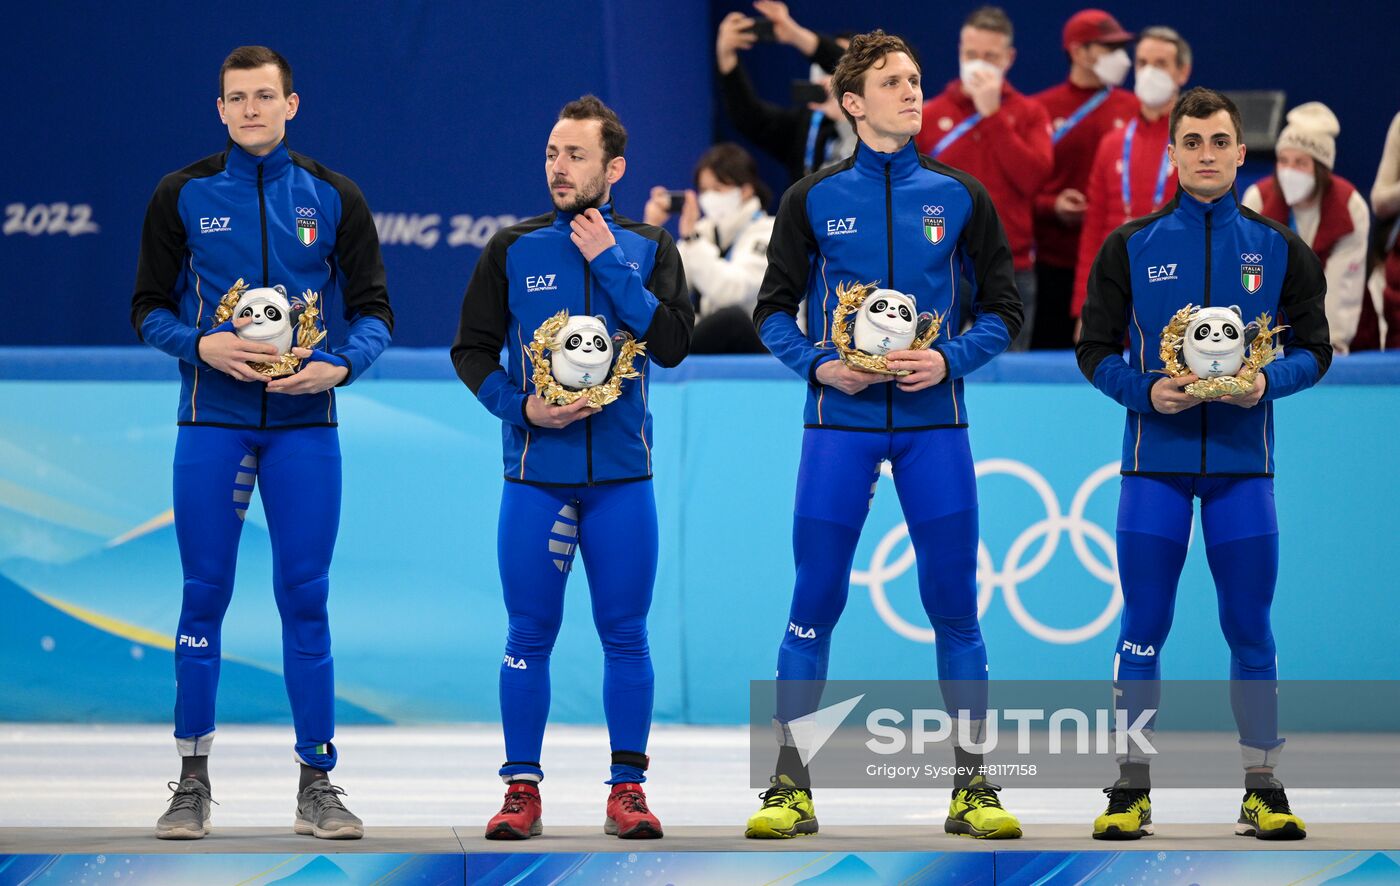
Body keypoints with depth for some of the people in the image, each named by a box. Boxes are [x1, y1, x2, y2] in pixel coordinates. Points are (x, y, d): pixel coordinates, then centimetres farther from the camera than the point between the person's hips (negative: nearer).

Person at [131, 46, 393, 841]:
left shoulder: (333, 198, 5)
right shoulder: (183, 195, 4)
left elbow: (374, 309, 6)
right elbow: (149, 307, 6)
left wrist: (341, 365, -14)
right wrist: (202, 344, -13)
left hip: (304, 422, 0)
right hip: (212, 420, 0)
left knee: (306, 600, 1)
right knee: (205, 596, 2)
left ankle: (318, 783, 7)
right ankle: (193, 782, 10)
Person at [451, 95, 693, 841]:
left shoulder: (648, 249, 5)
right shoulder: (513, 250, 4)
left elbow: (672, 345, -8)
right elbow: (471, 350, 7)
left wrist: (609, 264, -11)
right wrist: (521, 407, -9)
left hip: (622, 477, 0)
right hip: (535, 476, 0)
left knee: (625, 635, 1)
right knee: (529, 635, 1)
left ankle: (628, 790, 8)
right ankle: (522, 788, 8)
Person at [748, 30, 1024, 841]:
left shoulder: (959, 197, 6)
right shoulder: (815, 200, 4)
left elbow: (1004, 310, 8)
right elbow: (775, 311, 8)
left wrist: (949, 360, -9)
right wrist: (820, 365, -10)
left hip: (934, 422, 1)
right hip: (841, 422, -1)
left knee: (954, 607, 1)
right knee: (815, 604, -1)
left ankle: (972, 787, 8)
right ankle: (792, 788, 6)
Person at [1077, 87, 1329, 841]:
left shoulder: (1278, 249, 6)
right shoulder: (1130, 247, 4)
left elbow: (1314, 350, 7)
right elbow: (1095, 349, 5)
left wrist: (1268, 382, -13)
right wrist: (1147, 391, -13)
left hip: (1241, 464, 1)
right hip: (1155, 461, -1)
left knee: (1249, 629, 3)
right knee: (1143, 629, 1)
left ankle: (1263, 792, 10)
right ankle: (1131, 792, 7)